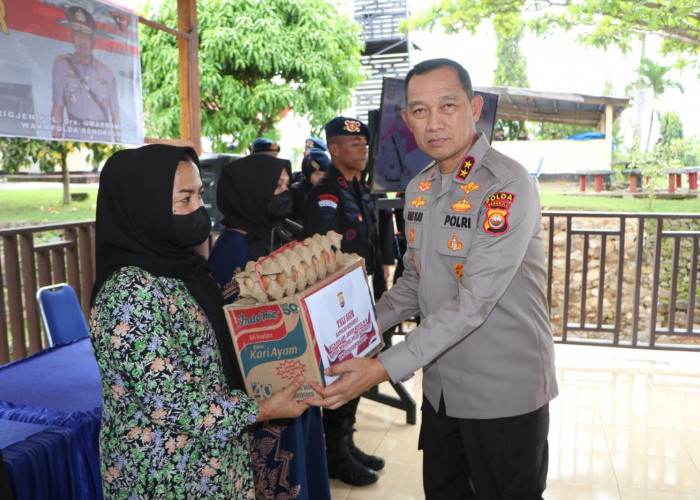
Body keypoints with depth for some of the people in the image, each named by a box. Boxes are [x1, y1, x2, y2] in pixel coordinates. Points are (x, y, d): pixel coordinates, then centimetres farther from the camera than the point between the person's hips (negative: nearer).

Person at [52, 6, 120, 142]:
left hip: (103, 137, 2)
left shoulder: (106, 72, 11)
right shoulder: (62, 65, 7)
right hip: (74, 136, -1)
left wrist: (118, 144, 3)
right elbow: (58, 107, 4)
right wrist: (57, 139, -4)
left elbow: (114, 112, 10)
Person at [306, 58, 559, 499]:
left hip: (505, 394, -6)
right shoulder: (419, 189, 5)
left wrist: (385, 368, -29)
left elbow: (474, 300, -26)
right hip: (441, 388, 7)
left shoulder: (508, 186, -19)